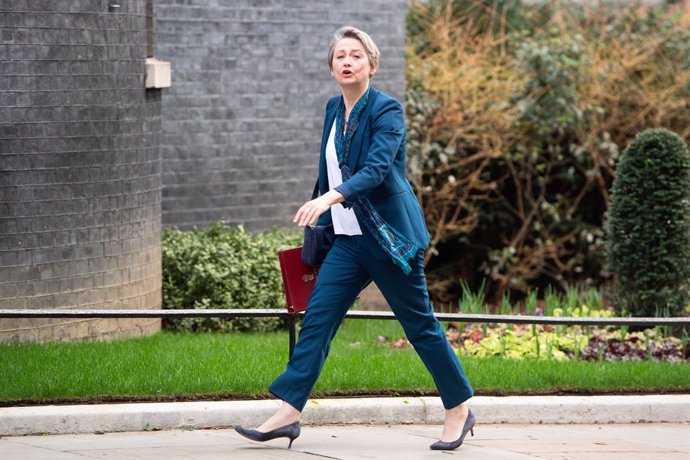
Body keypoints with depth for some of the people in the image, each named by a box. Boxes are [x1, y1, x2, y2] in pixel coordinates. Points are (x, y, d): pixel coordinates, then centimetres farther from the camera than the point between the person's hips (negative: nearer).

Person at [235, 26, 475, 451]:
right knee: (317, 320, -3)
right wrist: (322, 224, 22)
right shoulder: (334, 110, 9)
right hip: (349, 238, 7)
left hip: (389, 236, -7)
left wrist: (331, 198, -41)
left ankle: (460, 411, 17)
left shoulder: (387, 110, -13)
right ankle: (288, 413, -5)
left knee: (419, 324, 3)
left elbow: (377, 168, -27)